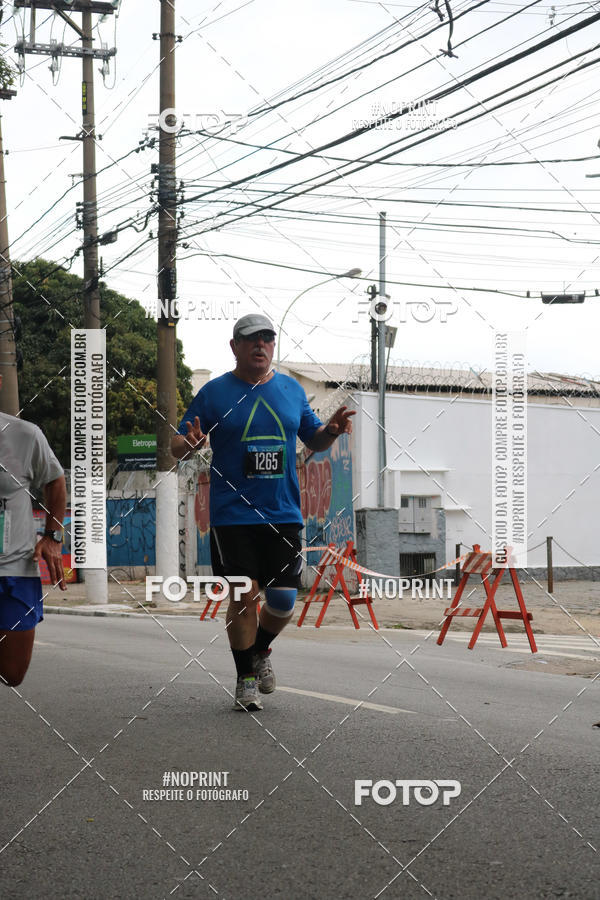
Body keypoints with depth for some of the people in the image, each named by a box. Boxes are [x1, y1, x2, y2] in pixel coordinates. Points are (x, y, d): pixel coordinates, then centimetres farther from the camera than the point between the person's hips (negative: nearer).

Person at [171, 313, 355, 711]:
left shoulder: (292, 390, 10)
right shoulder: (214, 392, 0)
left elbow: (314, 440, 19)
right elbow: (177, 446, 1)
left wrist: (332, 430, -3)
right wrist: (191, 444, -22)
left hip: (284, 514, 3)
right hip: (232, 515, -3)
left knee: (283, 600, 1)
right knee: (243, 596, -5)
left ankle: (261, 650, 31)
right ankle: (246, 678, 11)